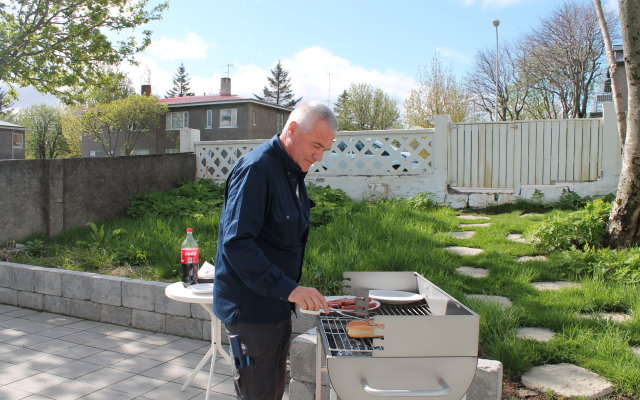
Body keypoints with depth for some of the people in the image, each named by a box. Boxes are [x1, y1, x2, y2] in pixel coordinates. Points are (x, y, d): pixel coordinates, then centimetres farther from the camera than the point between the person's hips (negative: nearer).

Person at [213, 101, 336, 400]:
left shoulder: (293, 171, 10)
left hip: (276, 305, 9)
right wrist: (288, 288, -32)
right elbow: (236, 243, -27)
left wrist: (292, 291, 13)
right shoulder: (256, 168, -20)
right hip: (251, 309, -9)